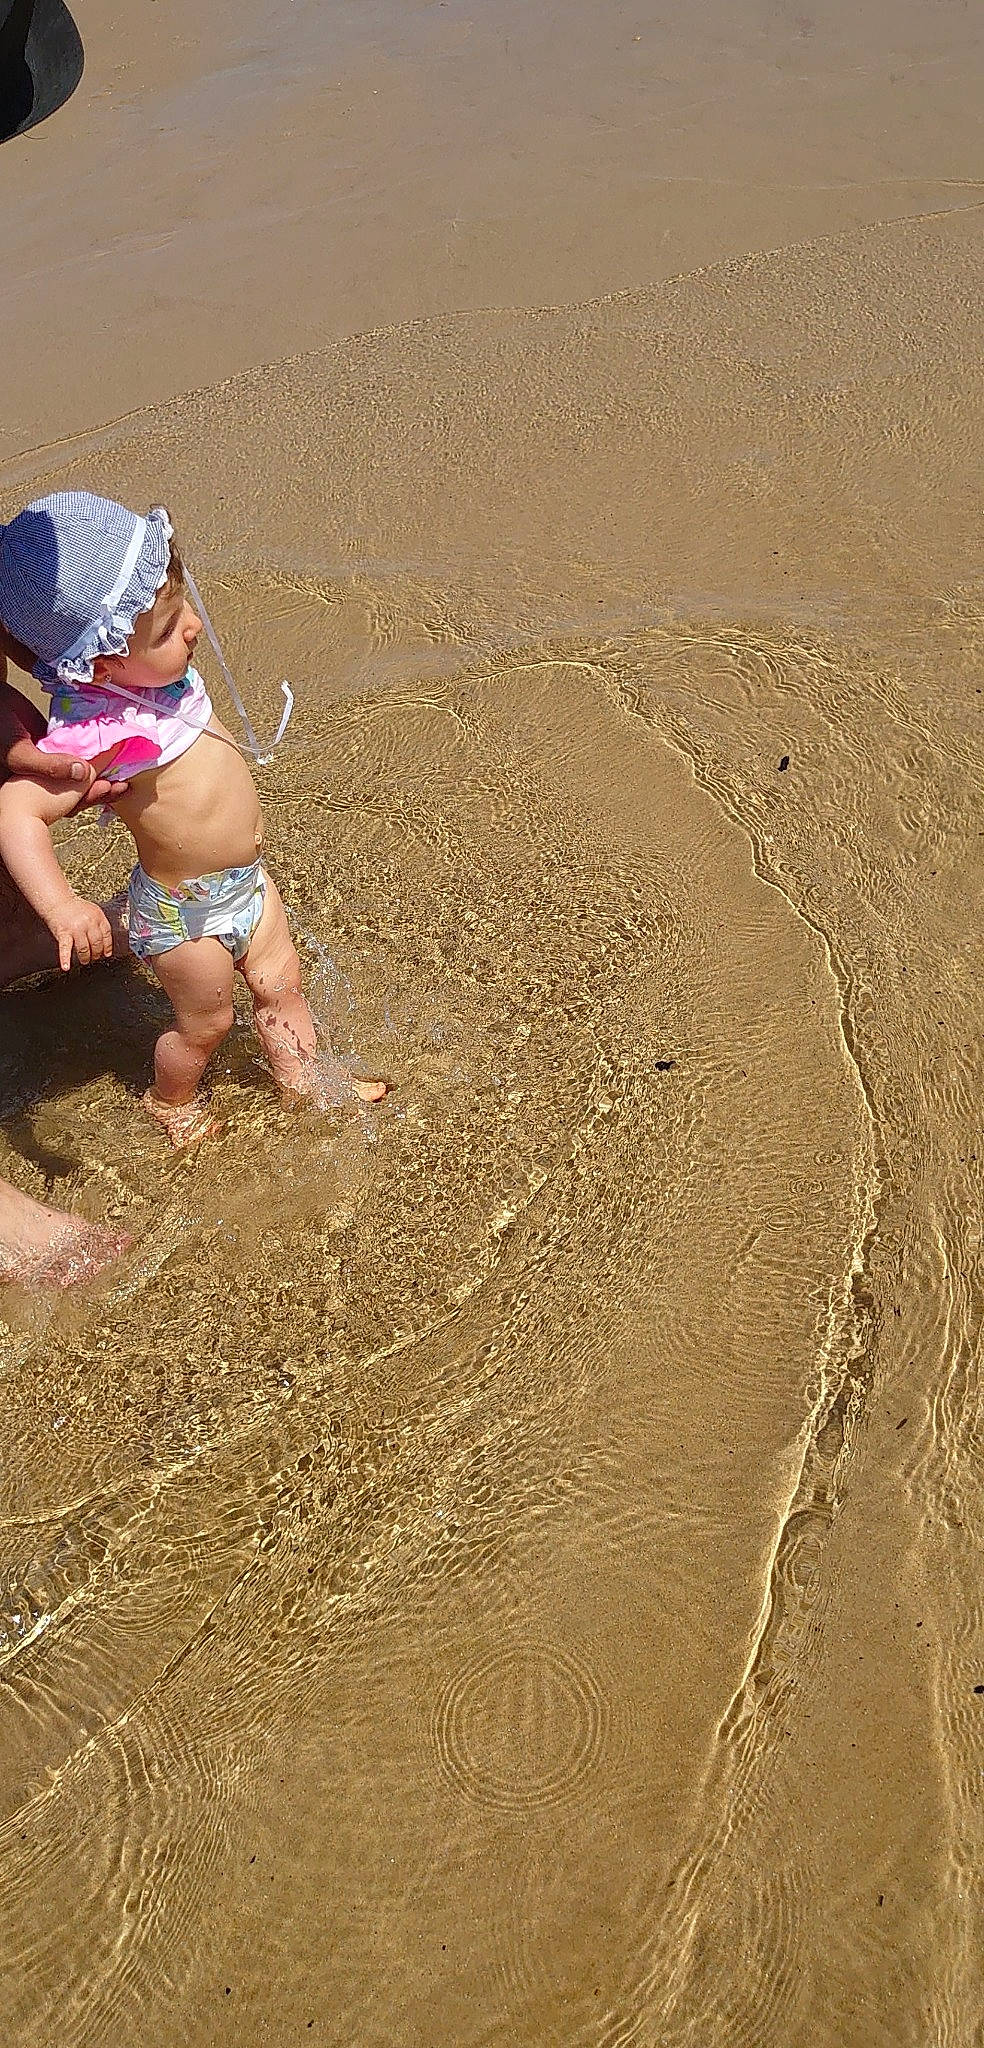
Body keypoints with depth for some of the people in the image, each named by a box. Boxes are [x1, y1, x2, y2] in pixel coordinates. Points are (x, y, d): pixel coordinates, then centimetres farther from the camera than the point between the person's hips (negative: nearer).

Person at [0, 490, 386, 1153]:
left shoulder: (158, 675, -10)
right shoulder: (98, 732, -36)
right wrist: (62, 906, -52)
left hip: (246, 877, 7)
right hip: (184, 912, -7)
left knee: (282, 983, 22)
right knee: (206, 1021, 16)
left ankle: (306, 1079, 46)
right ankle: (171, 1100, 46)